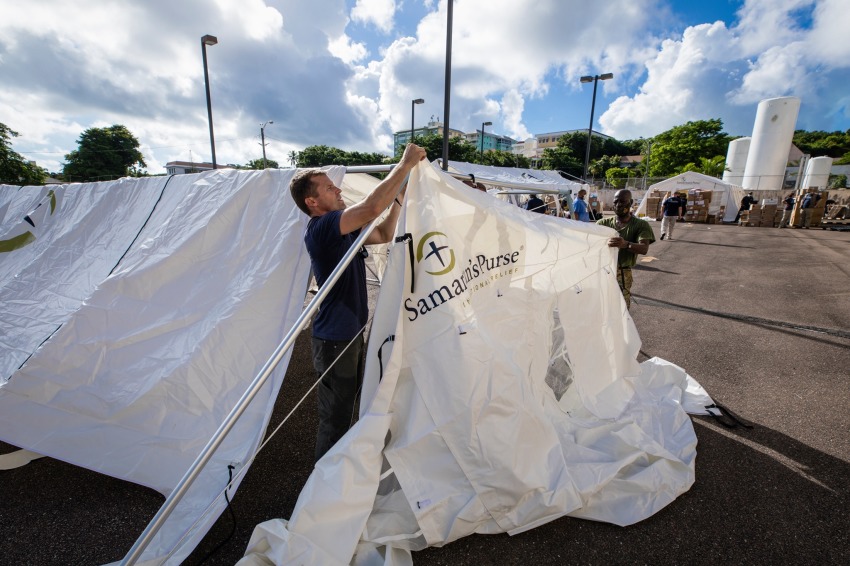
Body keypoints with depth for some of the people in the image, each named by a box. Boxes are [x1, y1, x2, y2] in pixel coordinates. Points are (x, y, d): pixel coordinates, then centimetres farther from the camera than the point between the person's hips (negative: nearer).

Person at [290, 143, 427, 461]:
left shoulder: (342, 229, 7)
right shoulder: (320, 228, -22)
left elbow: (383, 235, 14)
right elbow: (372, 207, -35)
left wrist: (399, 198, 4)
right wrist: (405, 164, -25)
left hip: (350, 333, 10)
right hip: (335, 339, -10)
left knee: (347, 405, 27)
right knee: (335, 418, 7)